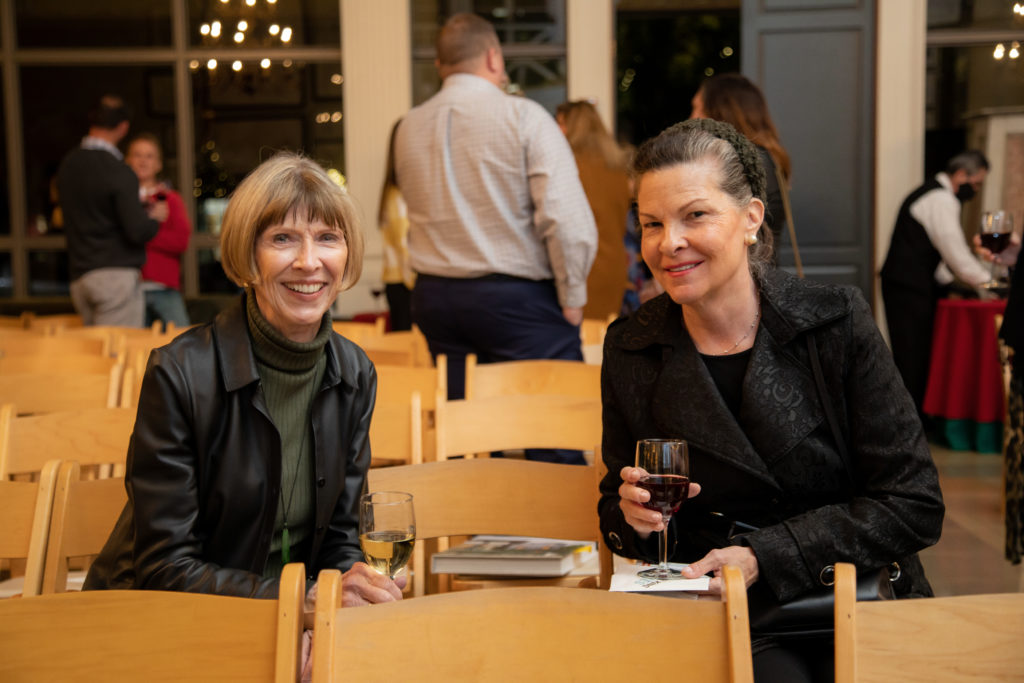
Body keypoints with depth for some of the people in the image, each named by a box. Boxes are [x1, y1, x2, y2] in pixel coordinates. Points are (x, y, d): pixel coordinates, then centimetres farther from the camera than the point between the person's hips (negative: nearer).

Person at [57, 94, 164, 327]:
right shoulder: (120, 173, -14)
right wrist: (155, 217, 5)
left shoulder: (68, 165, 9)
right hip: (116, 273, -7)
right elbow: (138, 231, -18)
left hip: (79, 278, 7)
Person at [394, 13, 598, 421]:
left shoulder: (409, 128, 8)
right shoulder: (522, 117, -9)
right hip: (517, 297, -5)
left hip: (432, 295, 6)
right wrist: (572, 298, -6)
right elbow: (567, 218, -15)